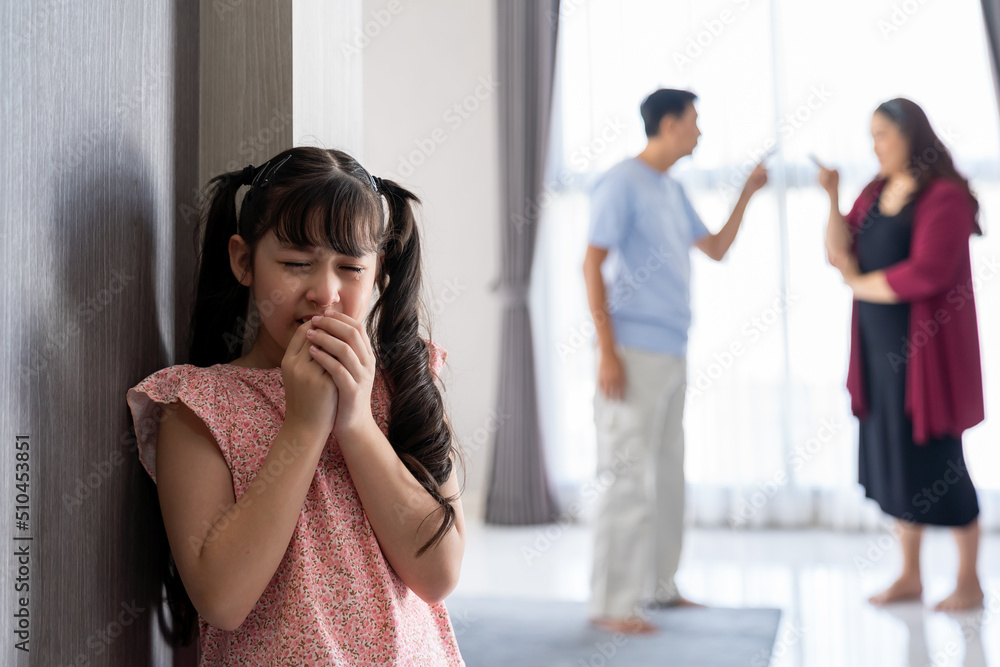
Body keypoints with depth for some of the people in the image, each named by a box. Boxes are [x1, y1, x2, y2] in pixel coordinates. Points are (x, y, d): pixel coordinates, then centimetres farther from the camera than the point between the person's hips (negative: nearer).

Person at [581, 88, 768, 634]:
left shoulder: (673, 191, 18)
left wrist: (747, 193, 17)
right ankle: (610, 604, 0)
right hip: (634, 353, -9)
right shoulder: (621, 183, -8)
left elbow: (716, 250, 26)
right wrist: (607, 352, -17)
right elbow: (592, 267, -12)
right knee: (628, 477, -7)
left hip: (672, 354, 9)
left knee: (667, 473, 13)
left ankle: (659, 585, 24)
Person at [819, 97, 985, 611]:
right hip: (880, 348, 7)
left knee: (934, 463, 0)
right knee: (891, 461, 9)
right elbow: (841, 253, 6)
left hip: (924, 350, -7)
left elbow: (925, 274, -22)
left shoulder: (944, 197, -12)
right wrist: (833, 200, -7)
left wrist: (859, 284, -8)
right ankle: (910, 576, 22)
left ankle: (969, 580, 17)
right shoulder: (875, 192, 10)